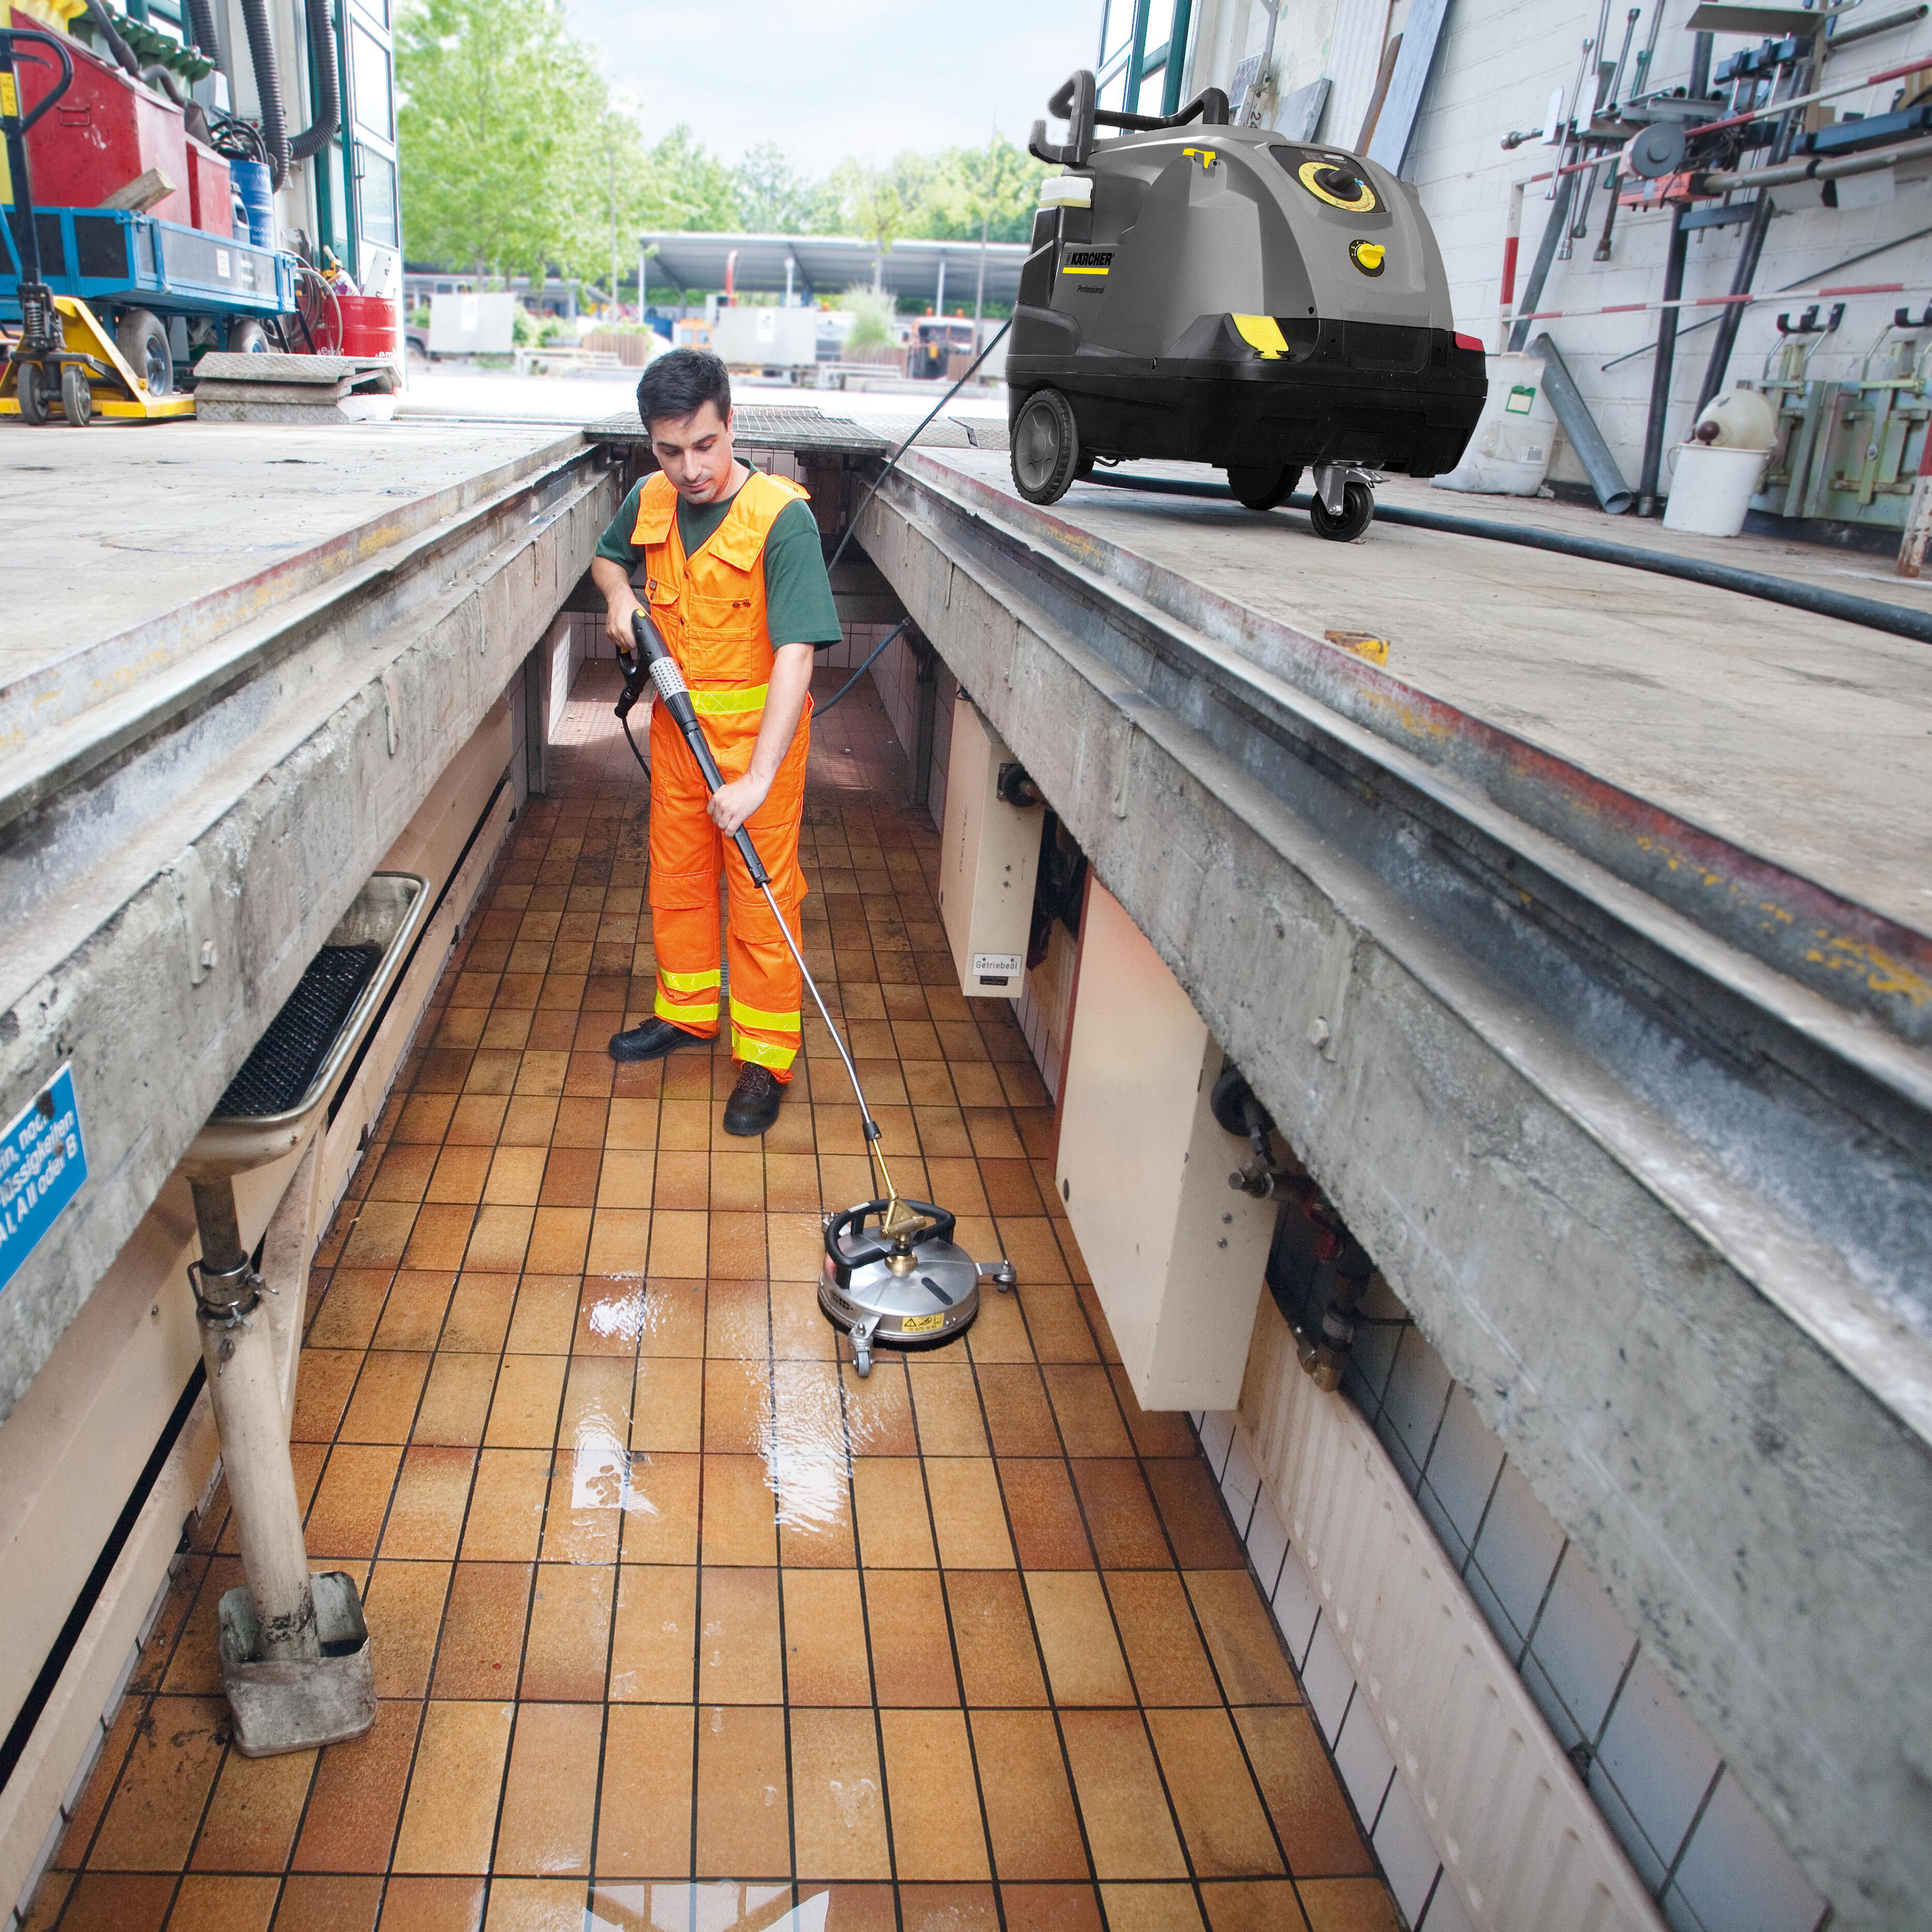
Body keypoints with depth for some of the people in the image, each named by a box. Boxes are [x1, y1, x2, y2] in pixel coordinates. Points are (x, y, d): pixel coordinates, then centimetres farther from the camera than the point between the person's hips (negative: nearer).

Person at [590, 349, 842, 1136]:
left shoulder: (782, 518, -23)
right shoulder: (649, 501, -3)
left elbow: (795, 655, -30)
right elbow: (608, 556, 22)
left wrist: (756, 779, -37)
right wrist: (619, 595, -4)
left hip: (759, 730, -6)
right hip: (677, 724, 6)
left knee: (763, 899, 0)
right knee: (676, 880, 18)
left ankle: (765, 1058, 13)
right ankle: (686, 1010, 39)